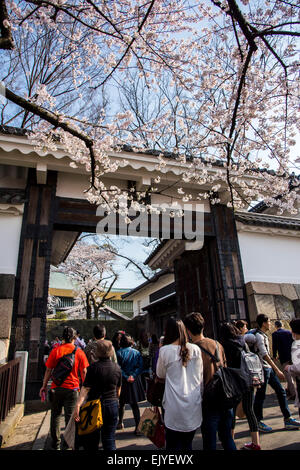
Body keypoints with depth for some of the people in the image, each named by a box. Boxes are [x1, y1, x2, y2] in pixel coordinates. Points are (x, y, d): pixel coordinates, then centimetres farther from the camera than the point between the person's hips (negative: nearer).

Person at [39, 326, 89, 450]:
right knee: (70, 416, 10)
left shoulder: (55, 350, -5)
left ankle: (56, 443, 25)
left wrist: (44, 386, 11)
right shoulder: (79, 352, -5)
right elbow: (84, 372, -2)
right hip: (72, 388, -1)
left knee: (55, 415, 16)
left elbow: (48, 370, 0)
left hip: (56, 388, 1)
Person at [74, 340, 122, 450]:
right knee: (110, 439, 14)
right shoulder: (117, 367, 1)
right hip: (113, 405, 4)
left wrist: (78, 405, -23)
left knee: (91, 441, 13)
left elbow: (86, 388, -20)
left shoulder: (94, 367, -13)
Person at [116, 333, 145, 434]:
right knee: (135, 405, 8)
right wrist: (133, 375, -10)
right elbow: (140, 367, -5)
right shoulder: (137, 352, 0)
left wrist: (126, 377, -10)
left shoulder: (119, 353, -8)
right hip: (135, 381, 2)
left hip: (123, 381, -1)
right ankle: (137, 427, 4)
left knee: (121, 403, 19)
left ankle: (120, 423, 33)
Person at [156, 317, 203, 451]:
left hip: (174, 407, -3)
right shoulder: (195, 349, -3)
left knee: (173, 445, 11)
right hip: (194, 405, 4)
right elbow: (201, 377, 6)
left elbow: (160, 375, 4)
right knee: (188, 443, 19)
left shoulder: (165, 350, -12)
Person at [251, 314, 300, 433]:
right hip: (263, 368, -10)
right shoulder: (258, 336, -19)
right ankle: (258, 422, 13)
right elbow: (265, 355, -24)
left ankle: (287, 419, 19)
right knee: (261, 395, 1)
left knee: (281, 391, 11)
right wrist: (277, 370, -25)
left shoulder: (263, 335, 13)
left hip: (269, 368, 10)